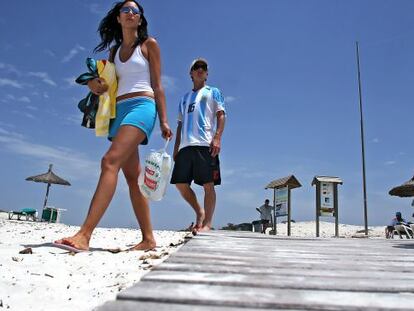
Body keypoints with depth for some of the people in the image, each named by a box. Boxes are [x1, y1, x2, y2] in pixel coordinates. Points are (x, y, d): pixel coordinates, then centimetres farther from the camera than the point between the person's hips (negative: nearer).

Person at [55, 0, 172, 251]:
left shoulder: (149, 45, 10)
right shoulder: (114, 51, 23)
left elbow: (157, 86, 4)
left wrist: (164, 121, -3)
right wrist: (96, 85, 3)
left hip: (141, 106, -6)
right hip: (118, 111, 6)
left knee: (110, 161, -25)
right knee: (133, 176, 1)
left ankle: (84, 235, -31)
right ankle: (148, 238, 6)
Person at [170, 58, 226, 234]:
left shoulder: (213, 92, 15)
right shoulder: (185, 98, 28)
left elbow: (221, 115, 2)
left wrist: (217, 138, -13)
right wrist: (176, 147, 15)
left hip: (205, 144, -5)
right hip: (186, 145, 5)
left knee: (208, 184, -7)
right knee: (180, 182, 0)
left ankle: (207, 223, -2)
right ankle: (199, 212, 16)